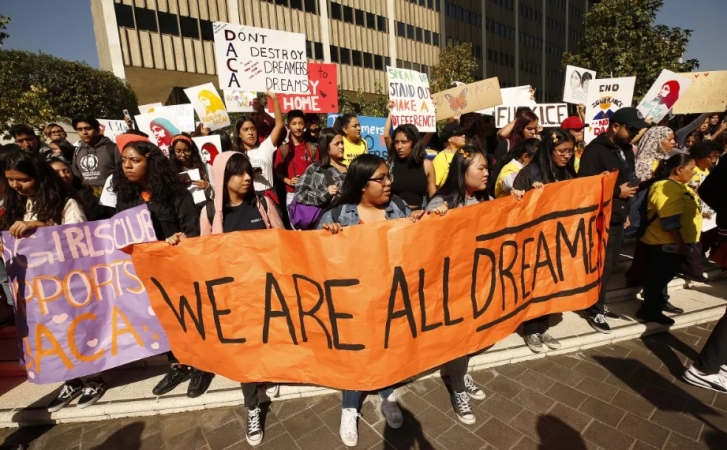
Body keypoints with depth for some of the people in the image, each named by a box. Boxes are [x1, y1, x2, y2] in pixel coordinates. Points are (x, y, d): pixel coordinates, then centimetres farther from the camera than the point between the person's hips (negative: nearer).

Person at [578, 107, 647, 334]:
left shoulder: (626, 149, 13)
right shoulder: (595, 150, -15)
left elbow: (629, 179, 23)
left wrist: (629, 199, 15)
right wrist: (617, 191, -16)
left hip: (618, 217, 9)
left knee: (610, 265, 15)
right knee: (601, 265, -3)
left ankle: (600, 304, 29)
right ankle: (594, 311, 11)